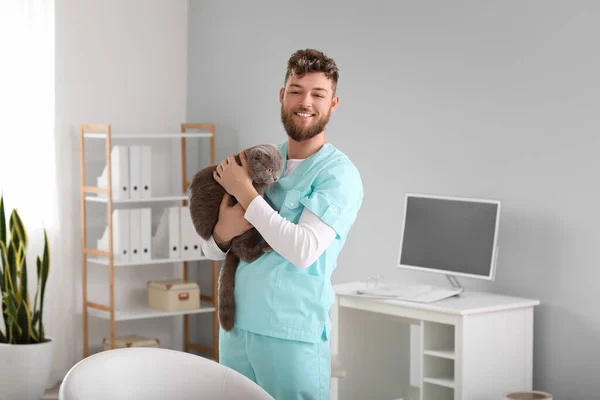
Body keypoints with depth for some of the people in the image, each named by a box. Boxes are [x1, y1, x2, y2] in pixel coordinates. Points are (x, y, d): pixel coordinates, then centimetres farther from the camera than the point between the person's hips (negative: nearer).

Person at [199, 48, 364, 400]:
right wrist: (223, 232, -12)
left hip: (293, 336, -5)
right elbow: (212, 251, 12)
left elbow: (303, 250, -22)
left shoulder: (338, 173, -8)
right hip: (236, 327, 6)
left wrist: (244, 191, -15)